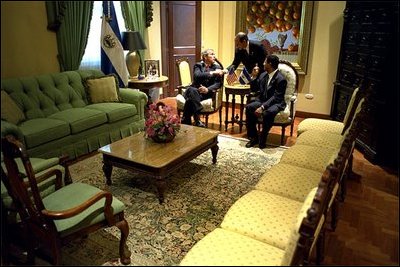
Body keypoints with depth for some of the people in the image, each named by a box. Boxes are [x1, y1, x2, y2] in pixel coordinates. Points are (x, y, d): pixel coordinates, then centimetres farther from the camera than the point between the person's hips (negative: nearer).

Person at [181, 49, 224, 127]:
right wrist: (212, 73, -18)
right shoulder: (198, 65, 13)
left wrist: (208, 89, -21)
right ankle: (197, 120, -41)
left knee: (191, 98, -34)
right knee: (192, 90, -38)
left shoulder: (217, 67, 13)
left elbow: (218, 83, -1)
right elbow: (197, 76, -10)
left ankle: (186, 122, -28)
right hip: (195, 90, 1)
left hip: (207, 93, -1)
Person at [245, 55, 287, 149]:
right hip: (262, 101, 6)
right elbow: (253, 89, 15)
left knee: (268, 112, -39)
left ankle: (262, 139, -18)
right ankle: (253, 137, -15)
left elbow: (276, 98, -21)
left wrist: (262, 107, -31)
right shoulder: (263, 75, 8)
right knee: (248, 107, -23)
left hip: (276, 103, -6)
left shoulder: (281, 79, -15)